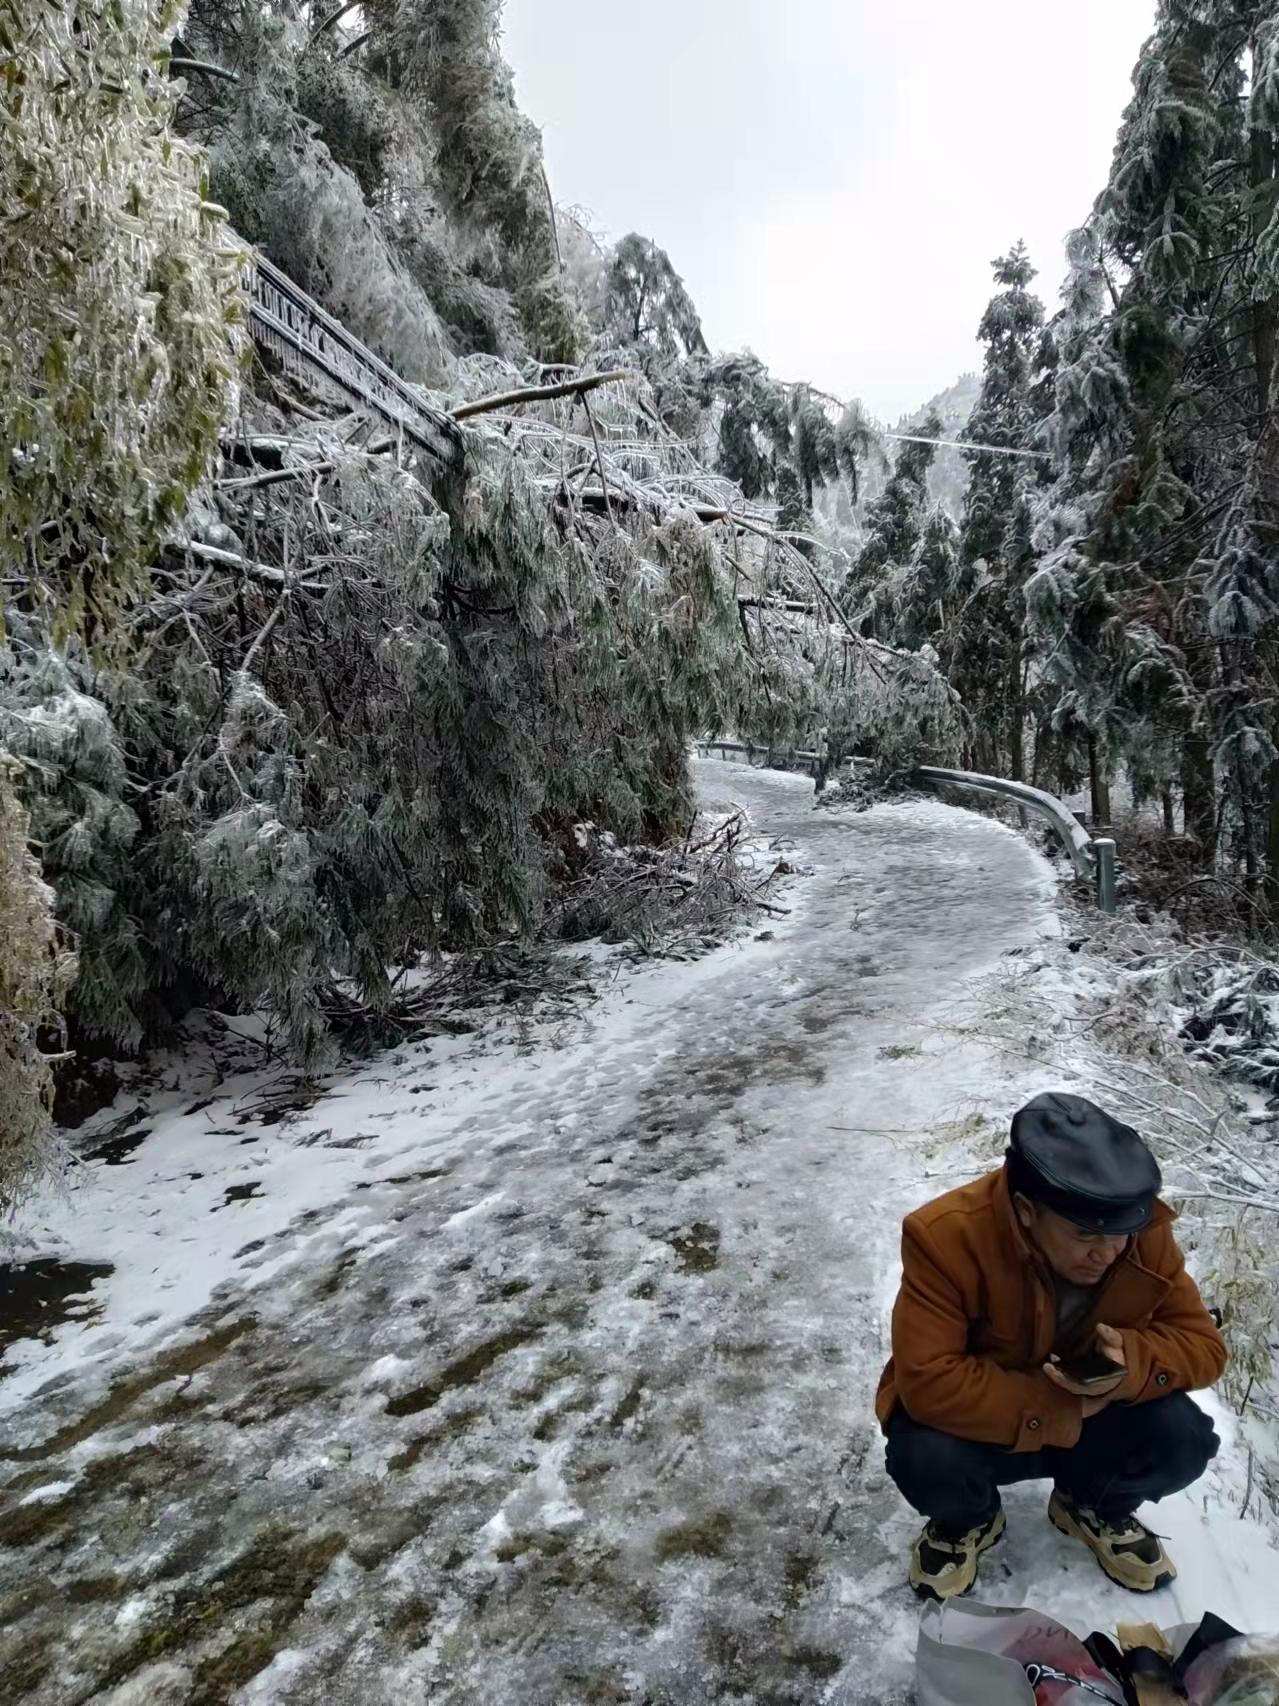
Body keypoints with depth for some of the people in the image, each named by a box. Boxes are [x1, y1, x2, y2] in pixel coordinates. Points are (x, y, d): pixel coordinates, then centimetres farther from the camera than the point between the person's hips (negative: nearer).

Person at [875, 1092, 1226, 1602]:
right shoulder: (946, 1236, -32)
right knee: (925, 1458, -34)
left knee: (1183, 1438, -24)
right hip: (982, 1424, -3)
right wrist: (1061, 1412, -30)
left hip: (1089, 1420, 3)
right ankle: (967, 1522, 7)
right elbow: (928, 1382, -34)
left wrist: (1133, 1363, -32)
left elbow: (1202, 1343, -9)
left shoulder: (1145, 1231, -18)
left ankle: (1096, 1507, 13)